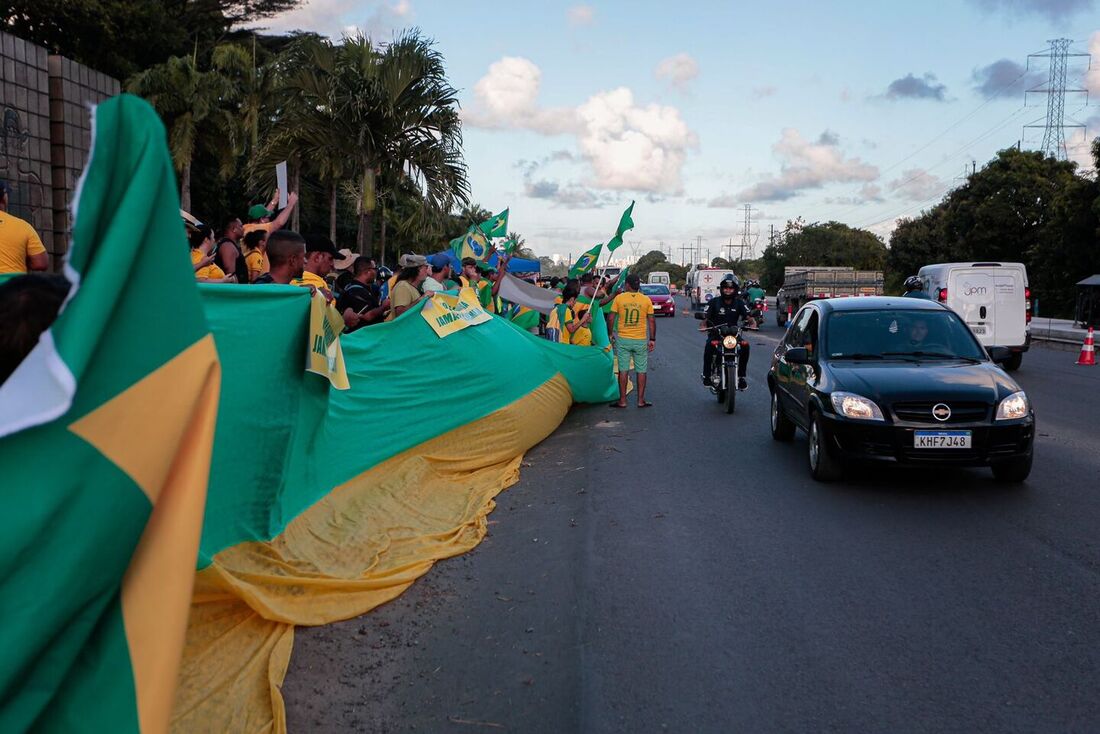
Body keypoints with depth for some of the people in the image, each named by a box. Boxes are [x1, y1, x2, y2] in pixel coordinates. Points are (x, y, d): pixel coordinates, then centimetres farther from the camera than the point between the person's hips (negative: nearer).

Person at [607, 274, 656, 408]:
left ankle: (622, 401, 7)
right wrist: (652, 339, 7)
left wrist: (611, 333, 9)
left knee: (623, 370, 5)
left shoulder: (619, 298, -4)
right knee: (641, 371, 9)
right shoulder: (646, 300, -2)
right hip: (641, 341, 0)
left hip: (623, 339, 0)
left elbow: (611, 318, -4)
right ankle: (641, 400, 12)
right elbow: (652, 321, 0)